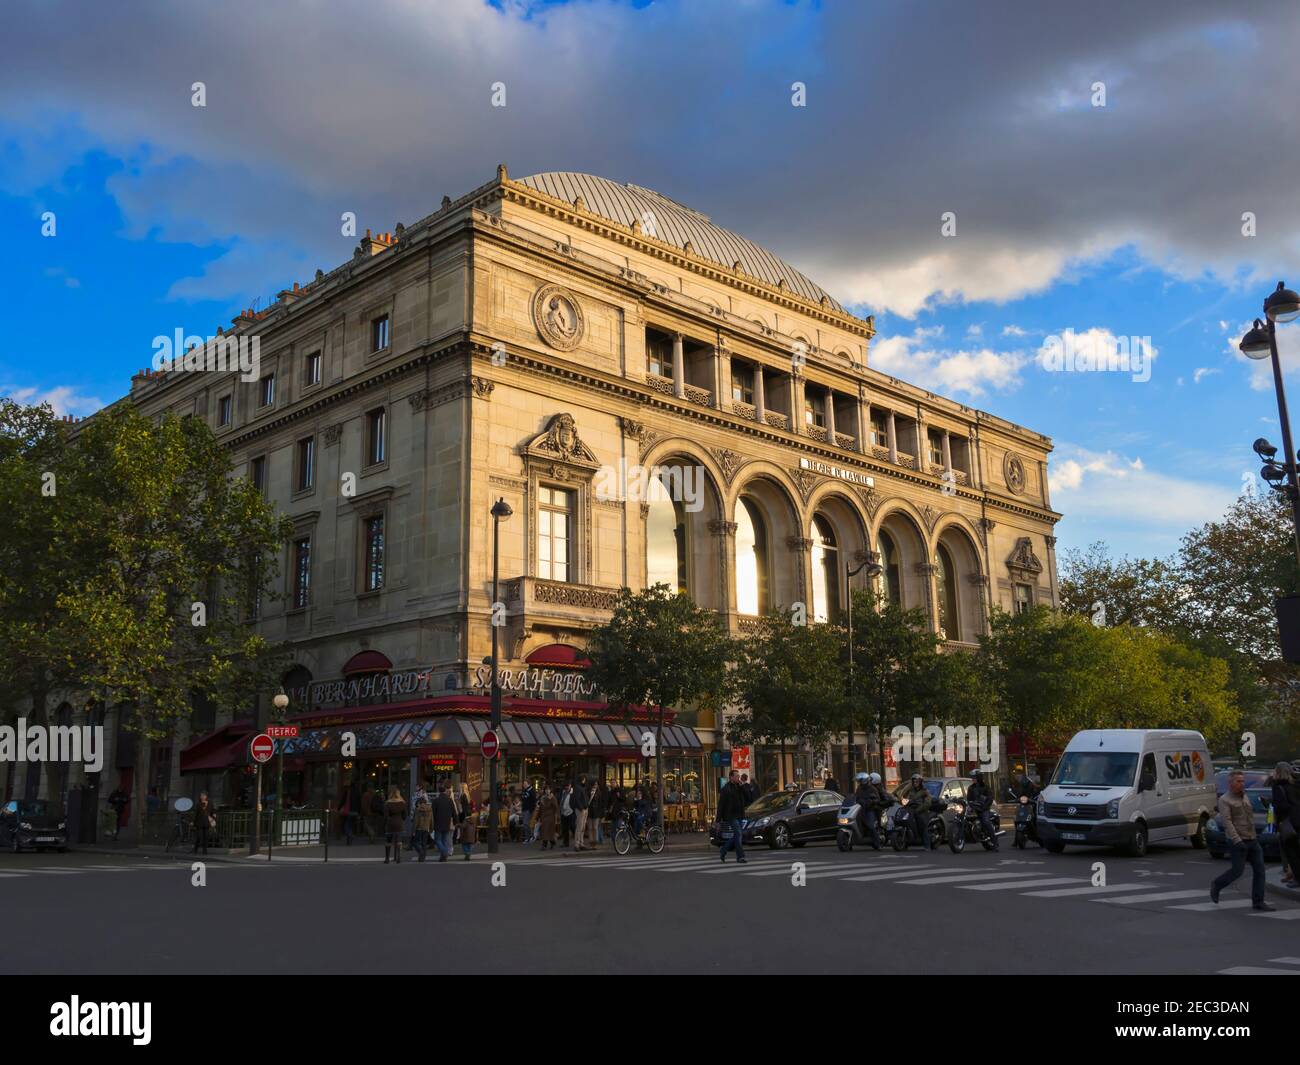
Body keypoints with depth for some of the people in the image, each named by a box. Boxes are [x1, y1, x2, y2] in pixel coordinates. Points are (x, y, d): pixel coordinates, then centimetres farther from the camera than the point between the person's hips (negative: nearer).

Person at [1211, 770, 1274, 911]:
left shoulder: (1245, 797, 14)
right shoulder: (1224, 800, -9)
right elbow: (1227, 822, -17)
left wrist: (1254, 836, 21)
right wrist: (1237, 840, -26)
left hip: (1252, 840, 7)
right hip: (1237, 842, -7)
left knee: (1259, 869, 0)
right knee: (1237, 870, -5)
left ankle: (1258, 901, 5)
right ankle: (1216, 886, 18)